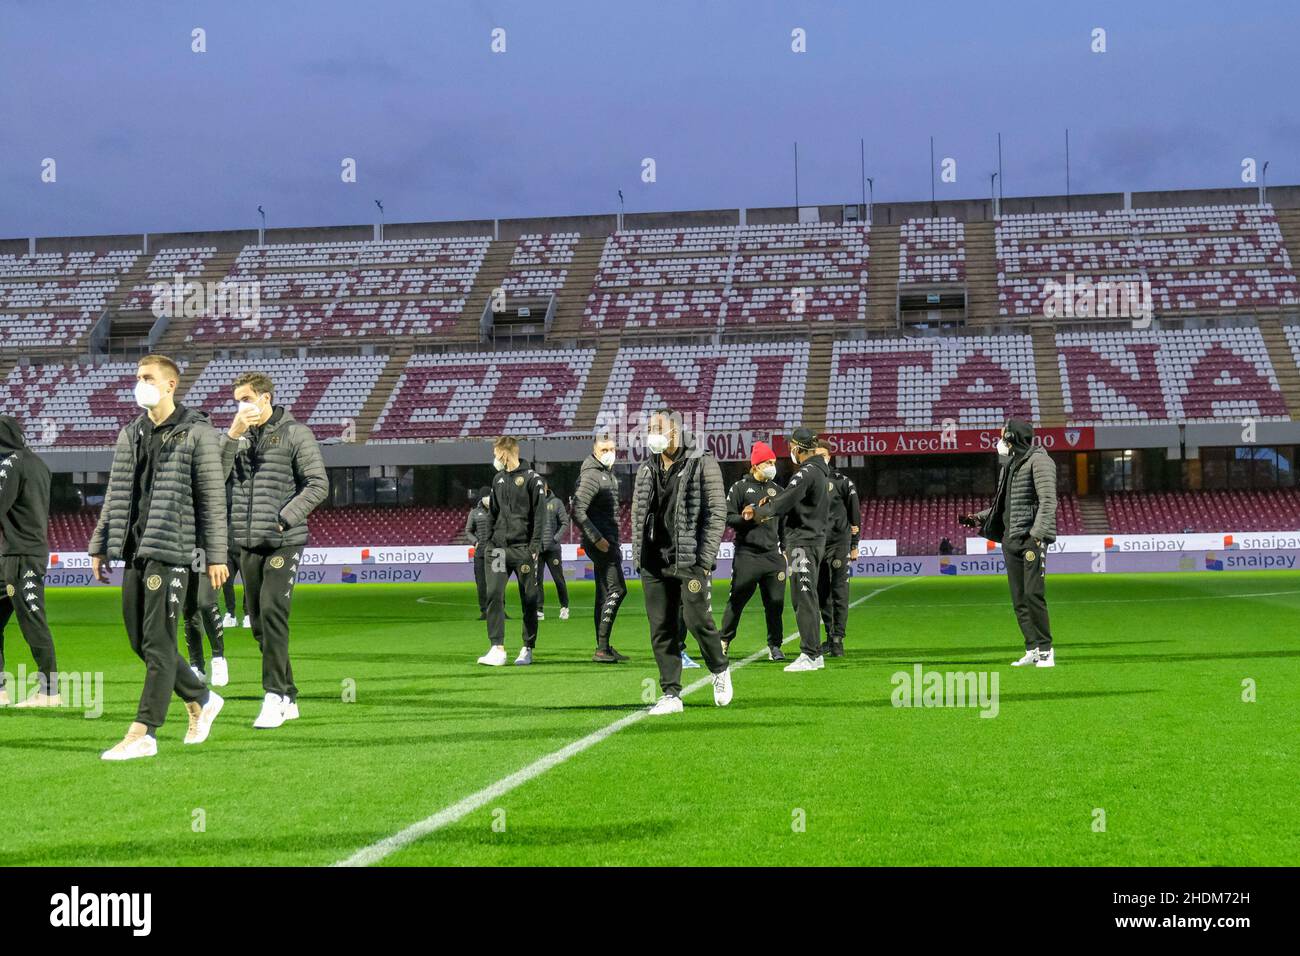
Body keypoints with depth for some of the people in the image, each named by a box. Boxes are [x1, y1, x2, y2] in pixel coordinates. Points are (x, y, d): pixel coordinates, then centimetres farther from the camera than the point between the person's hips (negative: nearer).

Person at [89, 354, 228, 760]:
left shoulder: (196, 433, -4)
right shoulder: (130, 434, 15)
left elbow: (213, 498, -6)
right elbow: (115, 495, 20)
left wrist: (215, 555, -9)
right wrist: (100, 546, 15)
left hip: (171, 550, -7)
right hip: (134, 551, 7)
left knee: (158, 643, -7)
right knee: (140, 640, 9)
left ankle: (143, 733, -5)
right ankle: (202, 700, 27)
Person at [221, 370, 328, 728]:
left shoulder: (295, 433, -2)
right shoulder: (240, 437, 13)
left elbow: (318, 486, -6)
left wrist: (284, 519, -14)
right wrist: (232, 435, -9)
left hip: (284, 542, -6)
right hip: (249, 544, 6)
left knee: (272, 613, -17)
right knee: (260, 622, 8)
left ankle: (274, 696, -13)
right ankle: (288, 698, 16)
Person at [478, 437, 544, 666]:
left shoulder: (531, 478, -3)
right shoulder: (498, 479, 15)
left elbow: (539, 515, -6)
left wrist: (535, 546, -12)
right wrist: (489, 540, 10)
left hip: (523, 549, -5)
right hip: (499, 548, 5)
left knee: (529, 600, 2)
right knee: (493, 595, -9)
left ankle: (527, 649, 11)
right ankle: (497, 649, -10)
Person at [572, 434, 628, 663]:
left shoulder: (609, 474, 18)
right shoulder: (591, 476, -13)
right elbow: (578, 513, -21)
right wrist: (597, 539, -21)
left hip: (607, 540, 10)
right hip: (600, 541, -10)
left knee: (605, 595, 12)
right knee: (617, 590, -15)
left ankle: (603, 648, 16)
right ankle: (602, 648, -17)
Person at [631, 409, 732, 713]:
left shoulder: (703, 465, -3)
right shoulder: (646, 469, 14)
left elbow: (717, 512, -6)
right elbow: (638, 514, 20)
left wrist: (705, 557, -11)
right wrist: (638, 556, 11)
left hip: (689, 560, -5)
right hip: (654, 563, 5)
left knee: (697, 619, -8)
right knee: (660, 629, 3)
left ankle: (720, 670, 20)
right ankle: (671, 694, 9)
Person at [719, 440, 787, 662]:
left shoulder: (776, 490, 16)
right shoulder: (740, 487, 1)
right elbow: (728, 517, -2)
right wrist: (749, 519, -17)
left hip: (773, 554, 4)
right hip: (747, 554, -4)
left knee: (775, 602, 1)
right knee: (737, 599, -1)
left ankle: (775, 646, 10)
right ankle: (724, 641, 12)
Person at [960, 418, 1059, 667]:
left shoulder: (1038, 461, -5)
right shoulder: (1009, 465, 22)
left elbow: (1048, 501, -14)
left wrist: (1037, 533, -23)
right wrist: (979, 518, 22)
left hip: (1031, 538, -9)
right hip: (1010, 539, 9)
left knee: (1033, 594, -13)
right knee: (1018, 599, 5)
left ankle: (1046, 650, -7)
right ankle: (1033, 650, 9)